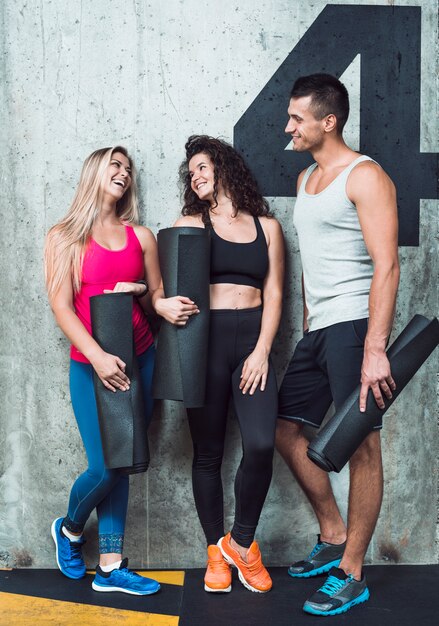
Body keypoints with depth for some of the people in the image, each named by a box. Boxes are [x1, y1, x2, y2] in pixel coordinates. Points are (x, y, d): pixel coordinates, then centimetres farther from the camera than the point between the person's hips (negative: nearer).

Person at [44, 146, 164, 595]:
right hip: (91, 364, -3)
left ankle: (110, 566, 16)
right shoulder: (64, 236, 1)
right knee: (105, 467, -6)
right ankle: (69, 529, 26)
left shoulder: (141, 236, 10)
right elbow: (61, 306, -7)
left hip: (140, 359, 3)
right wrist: (98, 356, -18)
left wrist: (140, 291, -8)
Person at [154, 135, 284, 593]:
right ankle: (215, 551, 19)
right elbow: (162, 286, 3)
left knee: (261, 443, -15)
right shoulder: (190, 224, 9)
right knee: (208, 452, 2)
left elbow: (273, 294, 7)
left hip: (253, 341, 1)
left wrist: (262, 351, -5)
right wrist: (163, 304, -22)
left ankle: (242, 541, 7)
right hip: (204, 341, 0)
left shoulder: (266, 226, 12)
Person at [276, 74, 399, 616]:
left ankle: (351, 574, 9)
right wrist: (307, 329, 17)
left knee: (360, 444, -2)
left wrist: (374, 349, -24)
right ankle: (333, 538, 27)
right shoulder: (305, 179, 18)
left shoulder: (364, 176, -8)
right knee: (287, 430, 12)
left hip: (354, 324, -9)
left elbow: (386, 265, -17)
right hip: (317, 329, 9)